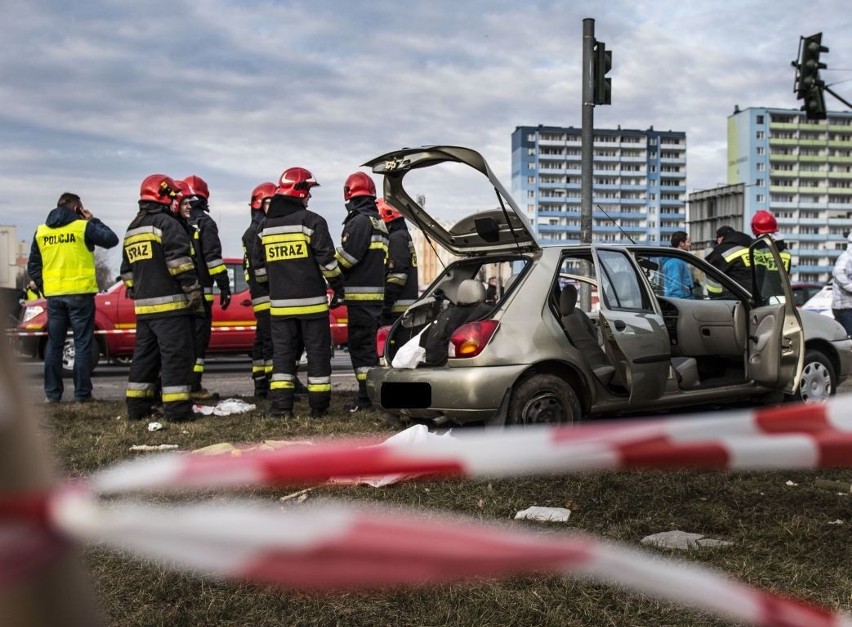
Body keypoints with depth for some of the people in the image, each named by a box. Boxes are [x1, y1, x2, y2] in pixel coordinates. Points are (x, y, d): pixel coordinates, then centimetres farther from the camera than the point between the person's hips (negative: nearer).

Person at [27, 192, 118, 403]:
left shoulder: (41, 231, 10)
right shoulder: (83, 226, -5)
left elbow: (32, 266, 11)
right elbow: (111, 239, -1)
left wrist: (43, 287, 15)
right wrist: (93, 220, 8)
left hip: (53, 295, 4)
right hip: (80, 293, -4)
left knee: (54, 345, 10)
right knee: (82, 344, 0)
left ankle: (52, 393, 10)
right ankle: (82, 393, -2)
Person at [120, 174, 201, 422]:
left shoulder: (131, 230, 21)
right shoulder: (167, 224, -7)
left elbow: (127, 271, 24)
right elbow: (180, 261, -17)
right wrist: (193, 289, -13)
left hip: (143, 305, 8)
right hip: (170, 304, -8)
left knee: (144, 355, 14)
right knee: (176, 355, -8)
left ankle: (137, 407, 17)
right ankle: (177, 409, -10)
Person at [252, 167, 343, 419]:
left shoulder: (265, 226, 10)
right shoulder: (312, 221, -8)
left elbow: (258, 265, 14)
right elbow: (327, 259, -10)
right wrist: (338, 286, 2)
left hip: (279, 303, 4)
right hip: (311, 301, -4)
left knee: (283, 351, 8)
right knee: (317, 351, 4)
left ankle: (280, 405, 0)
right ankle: (319, 406, 7)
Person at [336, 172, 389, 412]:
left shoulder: (359, 221, -12)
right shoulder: (378, 221, 17)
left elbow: (345, 257, -16)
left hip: (361, 295, -9)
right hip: (377, 293, 9)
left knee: (361, 346, -7)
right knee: (370, 345, 14)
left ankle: (366, 398, -7)